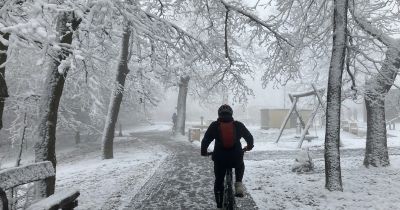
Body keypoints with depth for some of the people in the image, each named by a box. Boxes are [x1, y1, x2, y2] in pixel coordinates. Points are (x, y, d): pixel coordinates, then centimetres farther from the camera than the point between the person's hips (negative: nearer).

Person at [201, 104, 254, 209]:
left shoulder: (214, 125, 0)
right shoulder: (238, 125, 3)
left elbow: (205, 140, 0)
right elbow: (249, 137, 12)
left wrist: (203, 151, 17)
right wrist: (249, 146, 32)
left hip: (220, 159, 0)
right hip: (236, 158, 1)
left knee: (219, 181, 21)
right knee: (240, 166, 35)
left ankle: (219, 204, 26)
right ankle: (238, 184, 15)